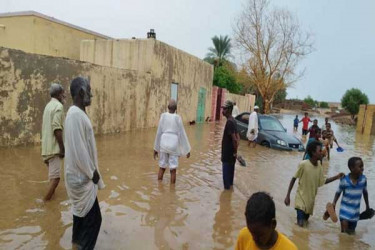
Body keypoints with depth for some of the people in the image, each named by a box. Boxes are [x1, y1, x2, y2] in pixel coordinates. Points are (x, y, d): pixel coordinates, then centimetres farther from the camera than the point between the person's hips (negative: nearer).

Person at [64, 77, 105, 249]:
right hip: (83, 176, -10)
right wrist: (92, 173, -15)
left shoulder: (78, 113, 8)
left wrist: (91, 171, 16)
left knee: (81, 213, 23)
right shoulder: (76, 115, -23)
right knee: (92, 217, -1)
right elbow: (78, 150, -26)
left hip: (80, 175, 10)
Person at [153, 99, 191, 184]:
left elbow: (159, 132, 1)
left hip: (164, 144, 3)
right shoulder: (178, 118, -7)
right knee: (173, 169, 5)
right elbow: (182, 134, -4)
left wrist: (156, 148, 10)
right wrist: (187, 149, 4)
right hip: (174, 145, -2)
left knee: (162, 167, 13)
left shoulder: (163, 116, -2)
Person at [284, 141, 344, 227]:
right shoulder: (303, 164, -22)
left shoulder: (319, 165, -5)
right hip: (301, 198, -6)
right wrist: (288, 196, -14)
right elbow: (293, 179, -13)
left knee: (305, 221, 17)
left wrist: (337, 177, -3)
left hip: (311, 199, 6)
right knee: (301, 224, -13)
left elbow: (322, 181, 7)